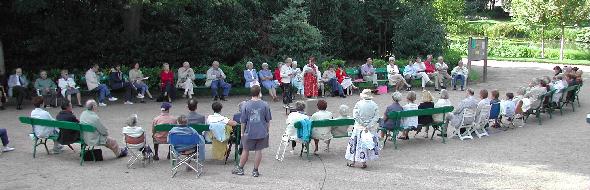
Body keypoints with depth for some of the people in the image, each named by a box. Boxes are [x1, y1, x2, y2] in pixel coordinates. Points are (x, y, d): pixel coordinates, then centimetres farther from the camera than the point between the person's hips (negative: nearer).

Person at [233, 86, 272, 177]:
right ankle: (255, 171, 13)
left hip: (249, 133, 0)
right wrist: (267, 130, 14)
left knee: (246, 150, 13)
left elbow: (243, 121, -2)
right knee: (258, 151, 8)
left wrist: (242, 132, 9)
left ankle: (240, 168, 25)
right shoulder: (265, 105, -7)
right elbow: (268, 120, 0)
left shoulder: (246, 105, -7)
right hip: (262, 133, 0)